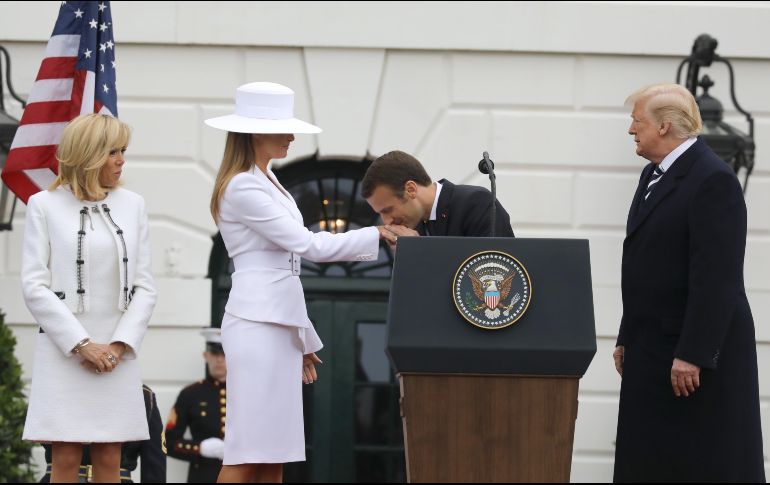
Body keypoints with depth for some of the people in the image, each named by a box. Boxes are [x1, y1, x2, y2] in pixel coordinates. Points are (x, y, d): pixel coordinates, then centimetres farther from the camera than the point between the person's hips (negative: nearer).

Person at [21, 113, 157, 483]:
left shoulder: (132, 205, 9)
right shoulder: (45, 206, 0)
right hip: (63, 351, -3)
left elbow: (144, 286, 8)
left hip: (117, 354, 3)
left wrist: (121, 344, -6)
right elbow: (34, 286, -5)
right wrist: (81, 344, -11)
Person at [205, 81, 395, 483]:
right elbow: (308, 245, -15)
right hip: (256, 325, -10)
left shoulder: (268, 182, 18)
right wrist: (378, 236, -10)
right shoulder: (243, 187, -11)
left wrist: (303, 338, 22)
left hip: (280, 326, 10)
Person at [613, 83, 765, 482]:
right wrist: (628, 339, 17)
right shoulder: (654, 175, 15)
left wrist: (692, 355, -23)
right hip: (653, 351, 9)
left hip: (700, 354, -9)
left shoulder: (713, 180, -14)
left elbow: (716, 278, -20)